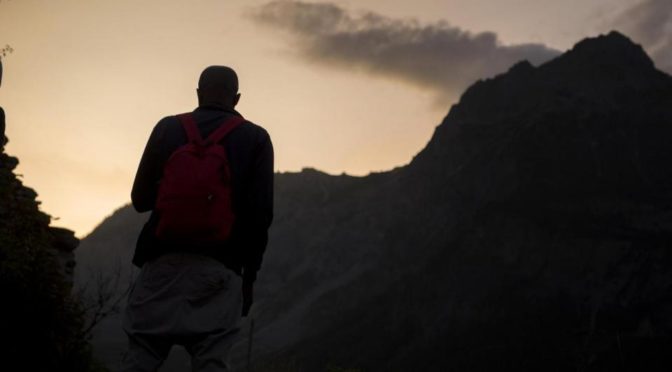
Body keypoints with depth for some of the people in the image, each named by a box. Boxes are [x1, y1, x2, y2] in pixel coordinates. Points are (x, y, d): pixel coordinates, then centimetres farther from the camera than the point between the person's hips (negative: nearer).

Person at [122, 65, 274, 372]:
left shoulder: (167, 128, 7)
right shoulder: (256, 138, 4)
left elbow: (140, 199, 8)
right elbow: (260, 214, -2)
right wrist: (249, 274, 6)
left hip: (163, 261, 1)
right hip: (219, 268, -1)